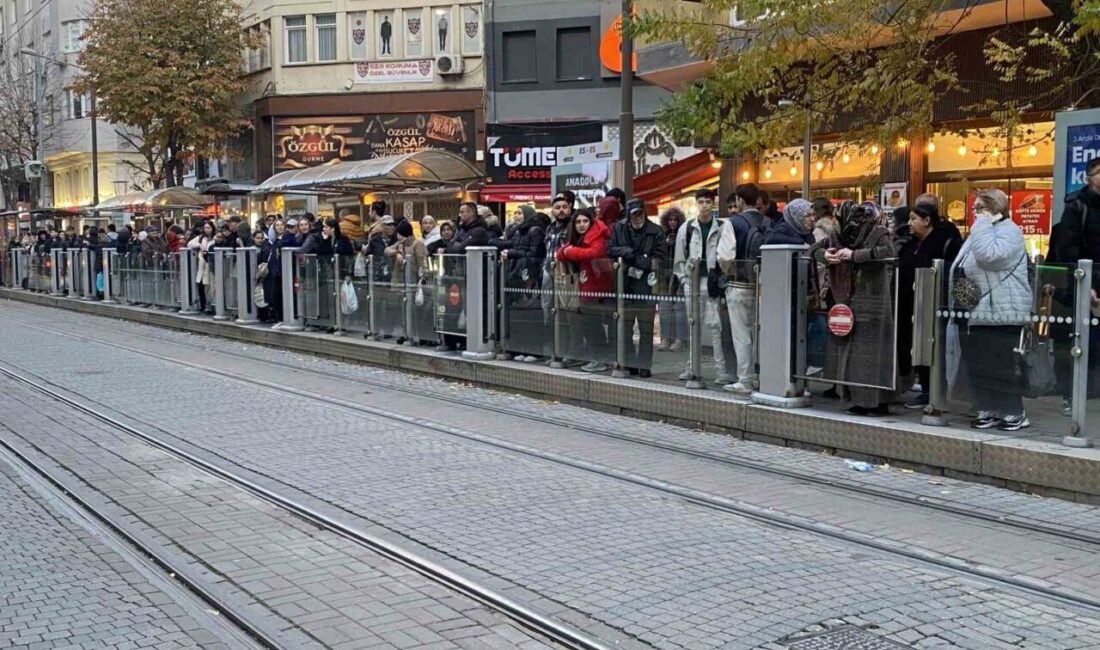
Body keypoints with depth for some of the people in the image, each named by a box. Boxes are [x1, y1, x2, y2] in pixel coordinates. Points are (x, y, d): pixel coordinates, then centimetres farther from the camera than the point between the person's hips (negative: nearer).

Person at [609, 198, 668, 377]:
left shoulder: (656, 232, -3)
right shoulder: (619, 229, 8)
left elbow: (660, 259, -10)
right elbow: (610, 250, 0)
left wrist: (632, 258, -13)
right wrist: (631, 253, -13)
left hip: (646, 286, -3)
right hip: (624, 285, 3)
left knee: (646, 328, 2)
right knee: (624, 327, 9)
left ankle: (644, 365, 8)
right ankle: (629, 363, 18)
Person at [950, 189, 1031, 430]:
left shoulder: (1008, 230, -8)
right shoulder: (980, 232, 22)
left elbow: (989, 256, -27)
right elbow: (962, 270, 26)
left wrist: (983, 224, -16)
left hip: (999, 314, -9)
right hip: (973, 313, 9)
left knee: (1000, 366, -6)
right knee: (976, 365, 9)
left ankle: (1015, 414, 3)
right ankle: (988, 411, 17)